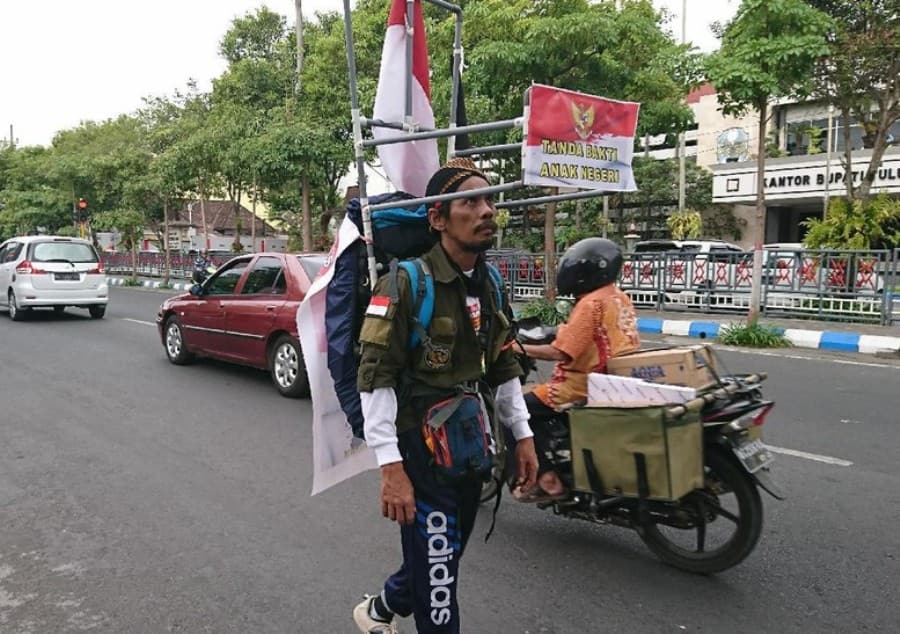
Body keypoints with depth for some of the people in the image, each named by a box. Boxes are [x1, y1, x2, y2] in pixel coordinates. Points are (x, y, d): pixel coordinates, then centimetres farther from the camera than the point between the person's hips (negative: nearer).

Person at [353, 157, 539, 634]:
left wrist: (522, 435, 12)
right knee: (437, 575, 2)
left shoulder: (490, 285, 7)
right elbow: (375, 379, -20)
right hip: (421, 450, -7)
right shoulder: (405, 283, -17)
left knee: (441, 557, 22)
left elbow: (504, 368, 15)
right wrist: (391, 466, -24)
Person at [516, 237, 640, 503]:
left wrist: (522, 349, -14)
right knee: (542, 397, 27)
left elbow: (561, 352, -23)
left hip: (588, 385, -10)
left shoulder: (591, 303, -19)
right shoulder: (619, 298, 10)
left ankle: (547, 480, -6)